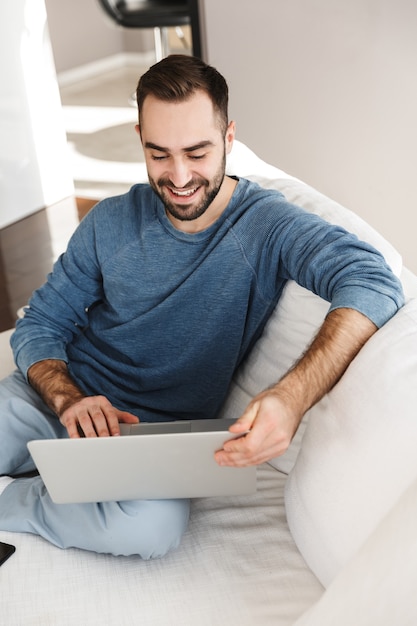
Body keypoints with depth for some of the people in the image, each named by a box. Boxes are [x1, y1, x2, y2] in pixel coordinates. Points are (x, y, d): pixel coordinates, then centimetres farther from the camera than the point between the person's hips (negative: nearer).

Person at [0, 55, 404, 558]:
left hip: (159, 433, -2)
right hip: (58, 392, 2)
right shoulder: (110, 222, 1)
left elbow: (373, 282, -29)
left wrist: (292, 396, -48)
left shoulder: (266, 224, -12)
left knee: (156, 524, -34)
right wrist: (70, 399, -19)